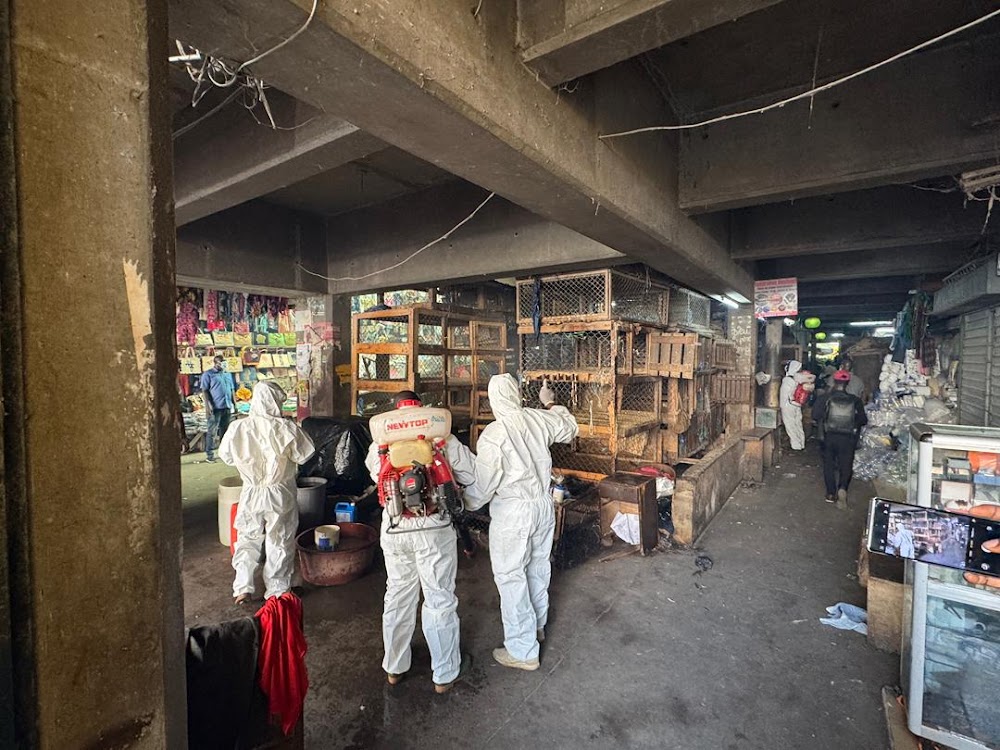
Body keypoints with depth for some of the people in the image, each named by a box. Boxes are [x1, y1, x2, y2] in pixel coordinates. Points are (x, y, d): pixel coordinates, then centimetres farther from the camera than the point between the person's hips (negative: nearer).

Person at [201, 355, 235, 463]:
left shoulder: (228, 374, 18)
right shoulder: (208, 374, -1)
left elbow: (232, 389, 21)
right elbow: (204, 391, -7)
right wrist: (207, 405, -16)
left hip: (227, 407, 6)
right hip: (215, 407, -6)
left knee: (225, 431, 12)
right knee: (212, 431, -3)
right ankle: (209, 455, 1)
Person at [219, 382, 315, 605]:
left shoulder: (238, 428, -11)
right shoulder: (287, 428, -20)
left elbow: (227, 456, 4)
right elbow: (303, 456, -11)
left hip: (251, 493, 2)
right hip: (280, 494, -2)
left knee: (247, 540, 20)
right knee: (280, 543, 13)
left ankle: (242, 589, 24)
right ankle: (276, 590, 23)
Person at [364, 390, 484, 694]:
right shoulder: (442, 438, -6)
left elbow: (375, 476, 13)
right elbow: (473, 475, -4)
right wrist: (469, 505, 13)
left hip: (394, 529, 3)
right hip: (434, 528, -3)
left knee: (397, 596, 21)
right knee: (440, 600, 12)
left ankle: (394, 668, 40)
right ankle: (445, 674, 29)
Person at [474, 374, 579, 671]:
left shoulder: (492, 434, -20)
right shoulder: (539, 419, -6)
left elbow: (485, 483, -14)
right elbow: (570, 428, 14)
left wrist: (481, 501, 8)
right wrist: (551, 404, 28)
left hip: (512, 512, -6)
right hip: (543, 504, 7)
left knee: (511, 577, 7)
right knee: (539, 566, 23)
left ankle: (523, 651, 18)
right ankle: (537, 625, 44)